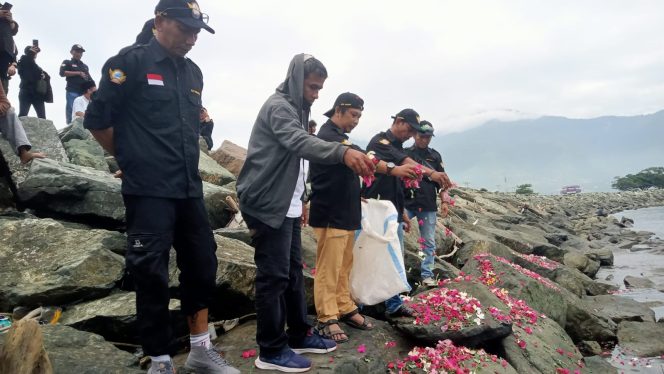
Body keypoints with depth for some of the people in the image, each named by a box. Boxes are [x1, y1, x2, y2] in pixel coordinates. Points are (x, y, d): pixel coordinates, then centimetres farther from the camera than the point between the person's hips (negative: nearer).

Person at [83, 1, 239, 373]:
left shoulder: (194, 72, 13)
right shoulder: (131, 62, -6)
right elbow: (97, 119, -6)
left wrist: (185, 164, 14)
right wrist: (132, 159, 4)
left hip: (190, 189, 7)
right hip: (149, 190, -6)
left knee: (203, 265, 9)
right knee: (152, 275, 1)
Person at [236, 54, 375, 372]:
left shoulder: (296, 109, 19)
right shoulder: (278, 106, -12)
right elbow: (300, 142, -32)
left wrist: (299, 202, 22)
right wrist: (343, 152, -47)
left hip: (287, 206, 10)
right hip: (268, 205, -10)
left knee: (293, 272, 14)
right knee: (274, 276, -4)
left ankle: (299, 336, 25)